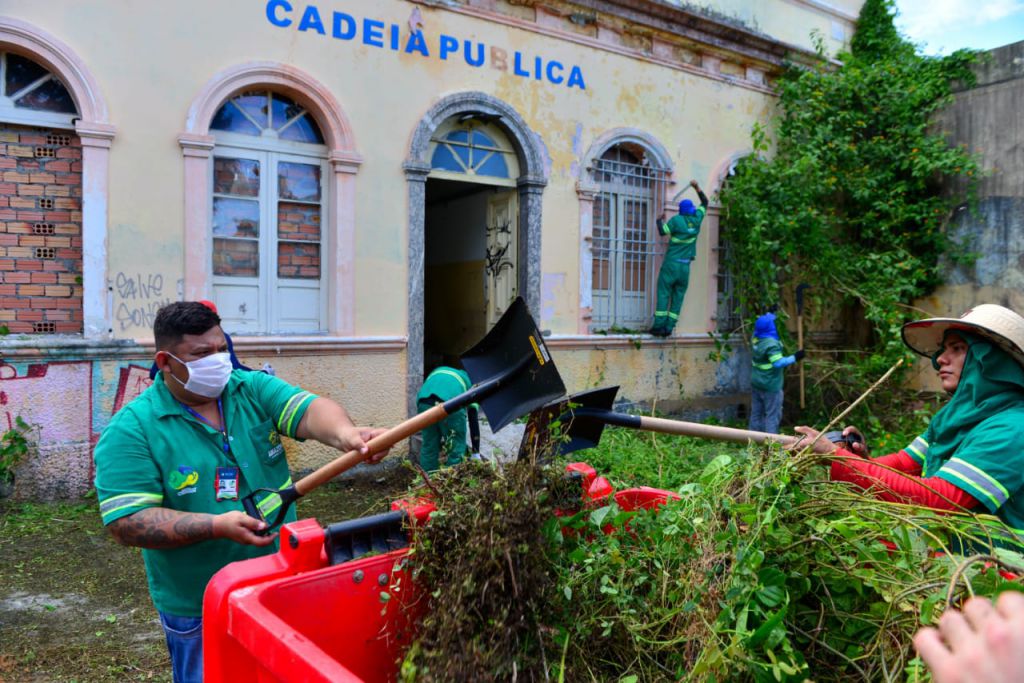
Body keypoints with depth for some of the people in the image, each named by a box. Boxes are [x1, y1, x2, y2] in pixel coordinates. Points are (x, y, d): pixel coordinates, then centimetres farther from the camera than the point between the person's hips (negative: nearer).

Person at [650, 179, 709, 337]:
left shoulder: (676, 220, -7)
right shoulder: (697, 218, 4)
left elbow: (663, 231, 1)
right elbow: (705, 203, 20)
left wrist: (660, 220, 18)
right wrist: (697, 187, 21)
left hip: (671, 263, -4)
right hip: (685, 266, 4)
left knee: (664, 293, -3)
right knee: (678, 297, 4)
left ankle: (659, 325, -9)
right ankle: (669, 327, 1)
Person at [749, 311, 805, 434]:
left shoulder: (755, 339, 2)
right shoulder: (772, 344, -22)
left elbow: (762, 324, 22)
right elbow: (778, 363, -26)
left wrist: (769, 313, 30)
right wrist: (795, 358, -18)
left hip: (756, 383, 8)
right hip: (770, 386, -8)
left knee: (756, 413, 14)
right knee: (772, 415, 1)